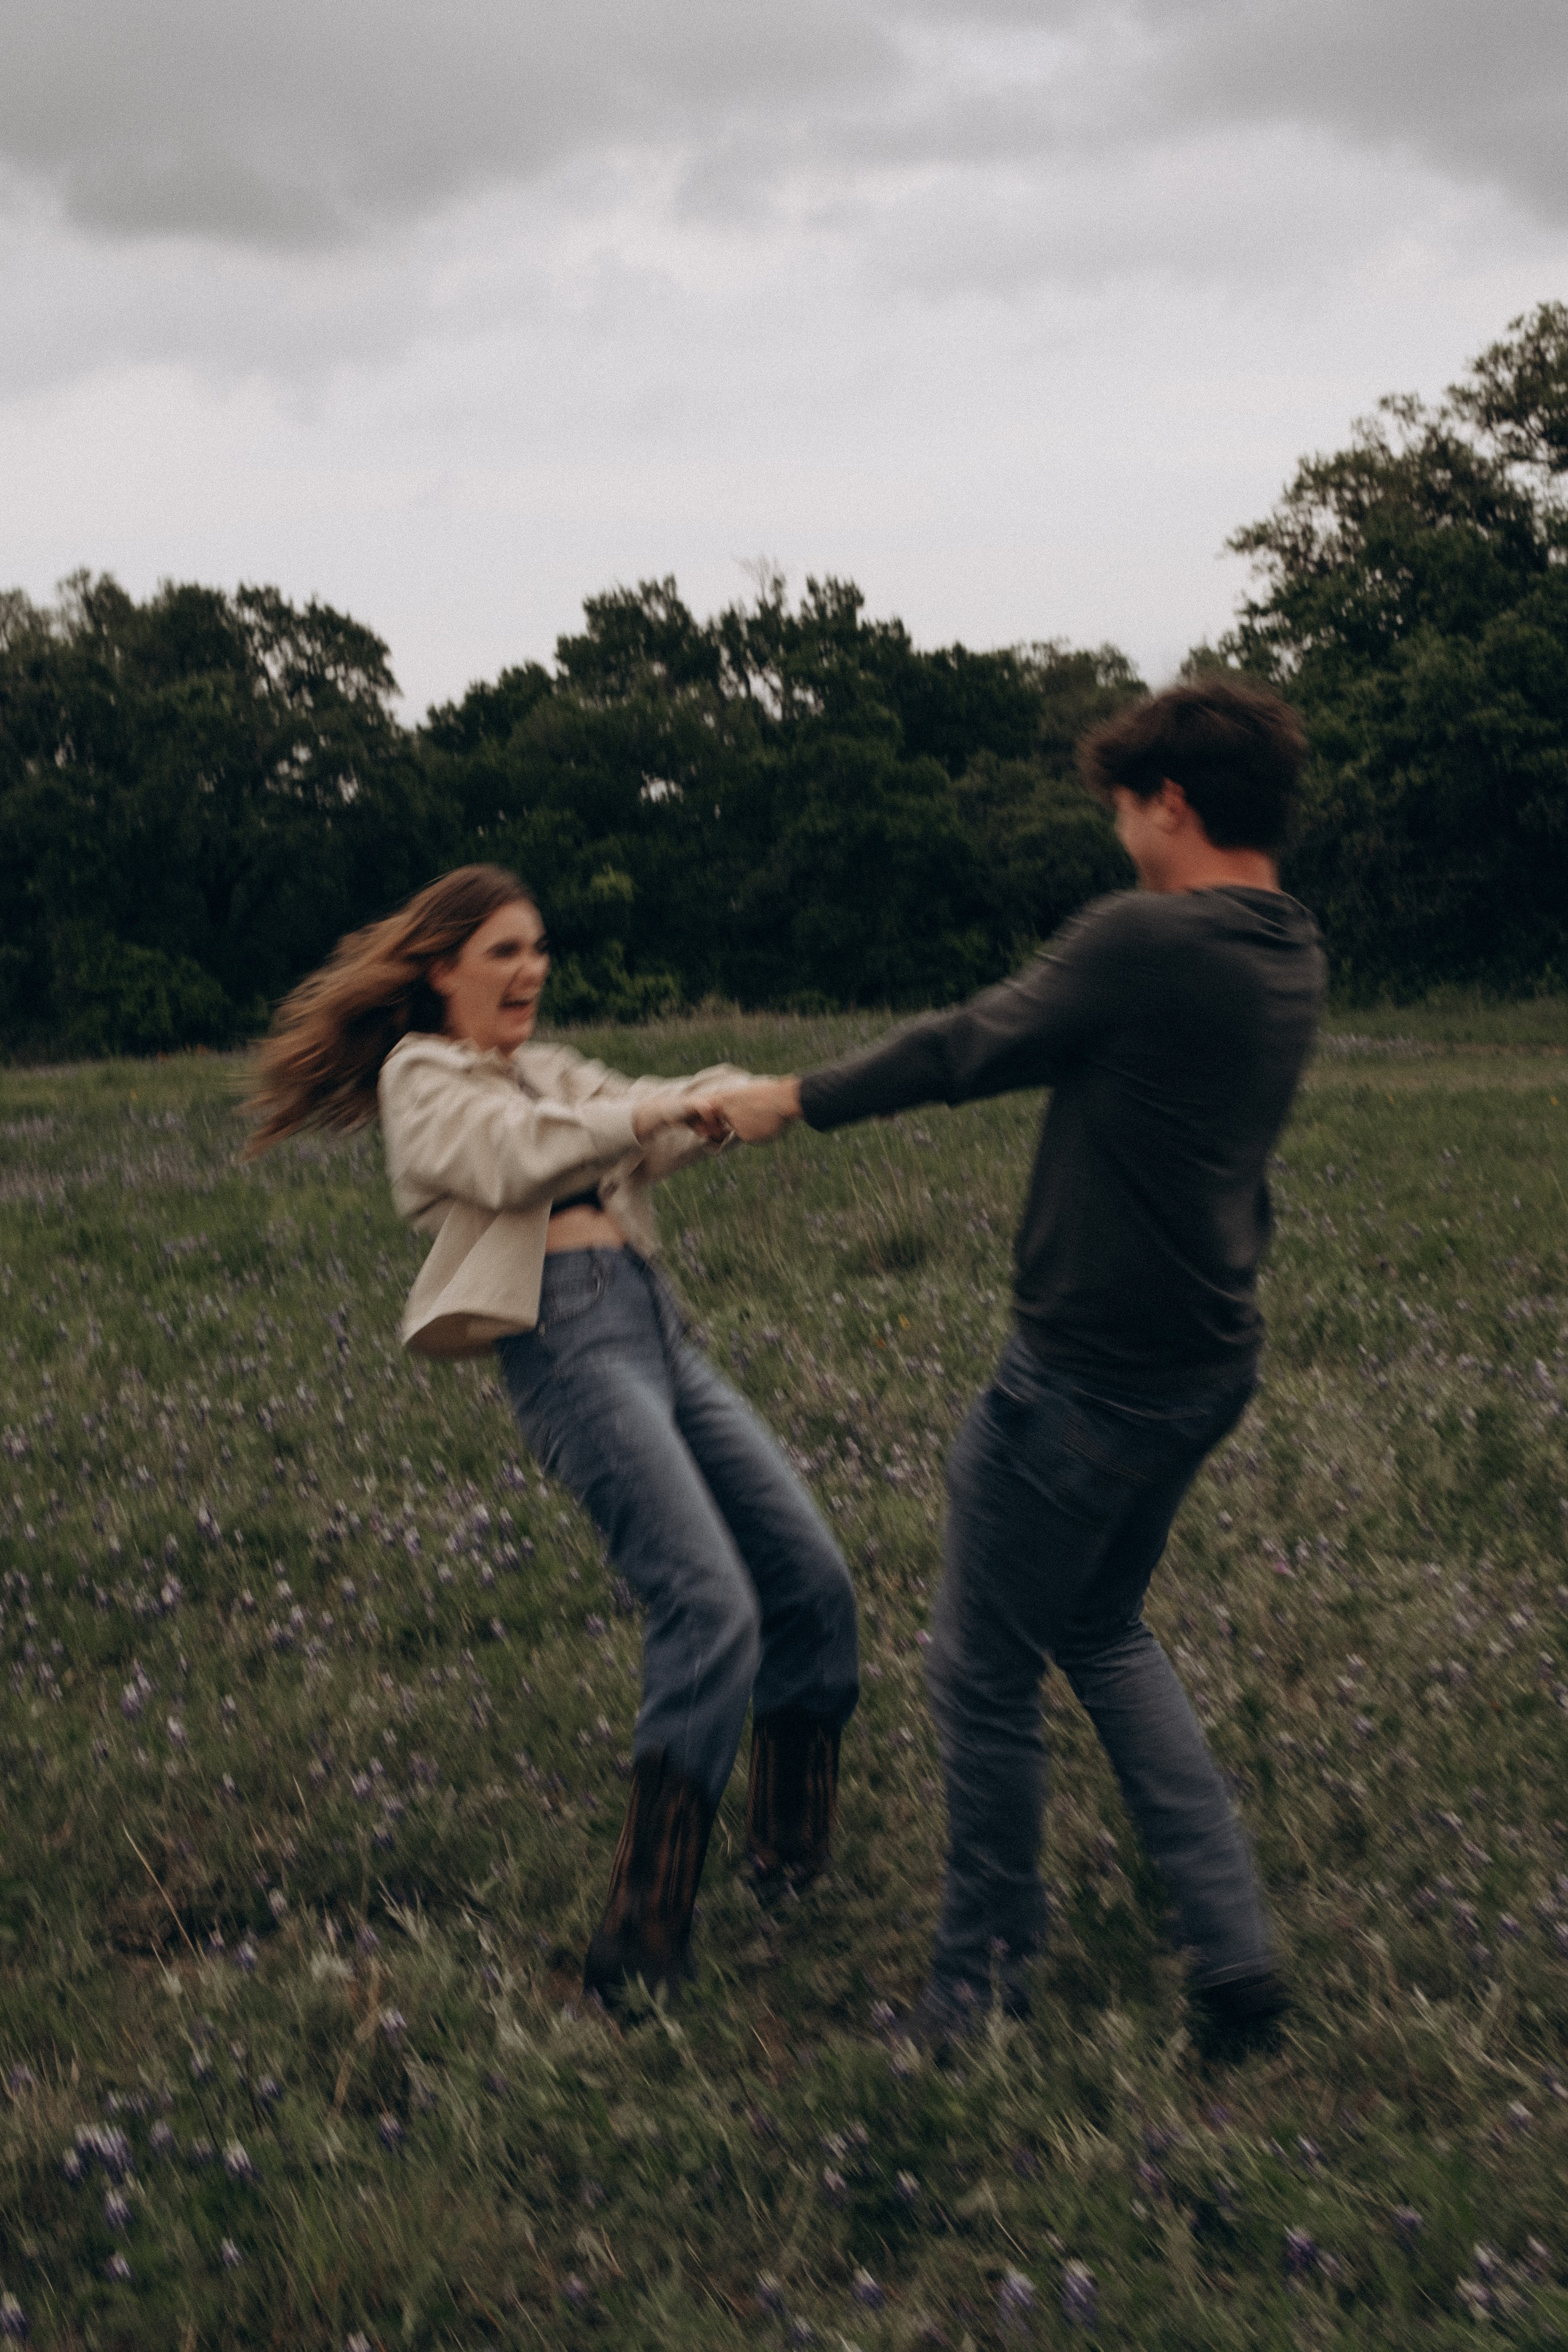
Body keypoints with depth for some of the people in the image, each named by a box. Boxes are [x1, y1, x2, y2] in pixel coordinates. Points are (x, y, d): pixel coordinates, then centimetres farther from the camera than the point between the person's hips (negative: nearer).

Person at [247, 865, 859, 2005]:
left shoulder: (552, 1069, 28)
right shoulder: (423, 1077, 7)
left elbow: (666, 1122, 12)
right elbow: (514, 1157, -12)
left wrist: (730, 1100, -7)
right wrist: (650, 1110, -7)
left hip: (658, 1330, 8)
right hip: (568, 1343, -8)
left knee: (811, 1579, 5)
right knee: (711, 1611, -19)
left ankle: (793, 1862, 24)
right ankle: (640, 1945, -13)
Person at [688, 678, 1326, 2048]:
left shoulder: (1140, 940, -19)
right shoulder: (1292, 962, 6)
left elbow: (966, 1052, -8)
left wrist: (795, 1100, 6)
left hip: (1089, 1376, -9)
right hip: (1206, 1367, 9)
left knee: (987, 1673, 8)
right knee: (1105, 1630, 25)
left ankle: (984, 1979, 23)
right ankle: (1233, 1951, 21)